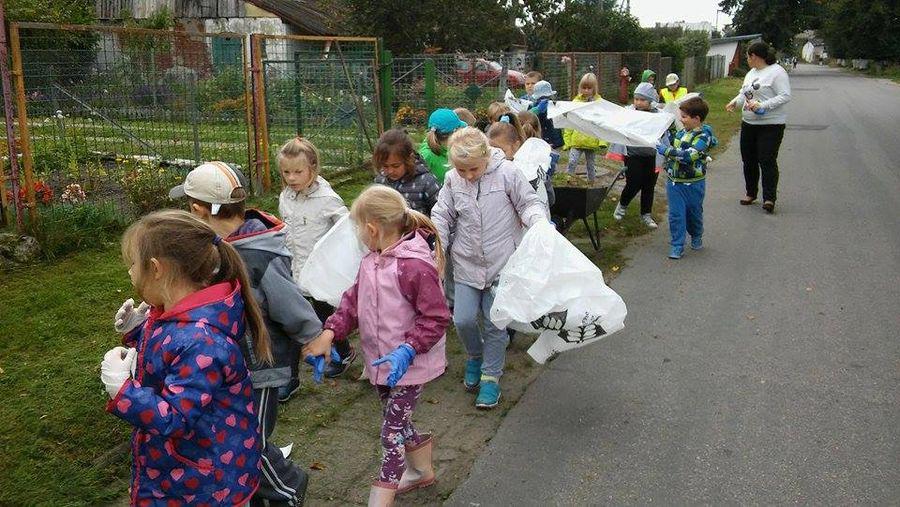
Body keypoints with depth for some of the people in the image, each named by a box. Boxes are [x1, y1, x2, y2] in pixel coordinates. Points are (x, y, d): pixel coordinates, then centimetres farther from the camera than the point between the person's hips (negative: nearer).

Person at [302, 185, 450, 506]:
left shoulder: (414, 266, -25)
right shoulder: (372, 260, 3)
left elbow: (436, 318, -22)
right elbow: (354, 300, 7)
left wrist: (407, 350, -30)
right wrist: (330, 332, -6)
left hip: (408, 364, -9)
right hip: (382, 361, 9)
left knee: (392, 430, -1)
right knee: (398, 420, 23)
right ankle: (422, 471, 46)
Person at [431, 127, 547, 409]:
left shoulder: (507, 172, -13)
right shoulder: (452, 180, -3)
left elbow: (528, 203, -4)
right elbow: (442, 215, 7)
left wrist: (540, 225, -24)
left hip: (501, 262, -3)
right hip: (466, 262, 3)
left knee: (495, 323, 4)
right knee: (463, 320, 0)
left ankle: (491, 376, 22)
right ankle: (475, 356, 32)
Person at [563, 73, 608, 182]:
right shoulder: (576, 102, 4)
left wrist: (603, 141, -13)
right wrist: (567, 140, 2)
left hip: (592, 141, 0)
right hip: (577, 140, 1)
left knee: (590, 165, 12)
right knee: (572, 162, -15)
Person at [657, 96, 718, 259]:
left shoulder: (703, 136, -17)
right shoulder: (681, 133, 5)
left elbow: (688, 155, -31)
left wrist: (666, 150, -29)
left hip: (693, 184, -5)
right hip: (674, 182, 5)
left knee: (694, 213, 15)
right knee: (676, 215, 2)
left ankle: (696, 237, 39)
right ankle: (677, 246, 9)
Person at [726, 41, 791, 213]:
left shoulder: (777, 72, -12)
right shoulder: (751, 73, 14)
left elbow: (785, 96, -18)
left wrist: (762, 106, -26)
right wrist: (735, 102, 3)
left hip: (770, 125, -9)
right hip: (748, 123, 9)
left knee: (767, 161, -10)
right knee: (748, 160, 12)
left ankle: (769, 198, -6)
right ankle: (751, 193, 25)